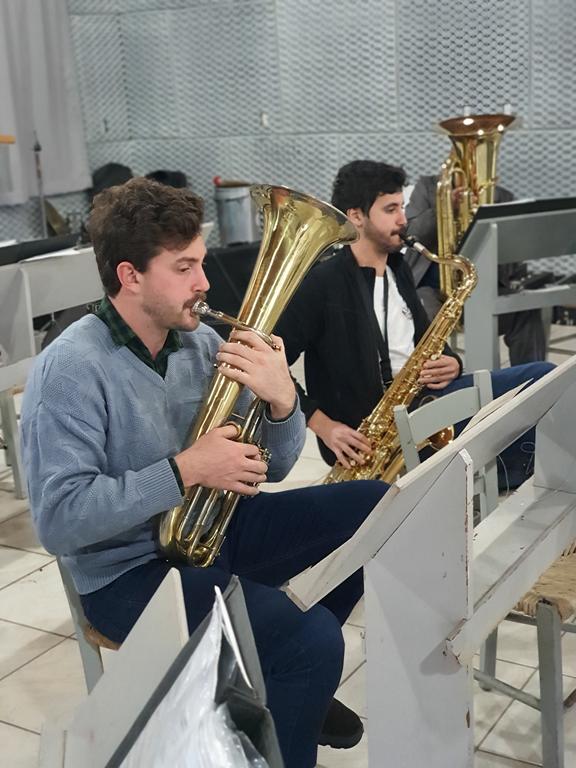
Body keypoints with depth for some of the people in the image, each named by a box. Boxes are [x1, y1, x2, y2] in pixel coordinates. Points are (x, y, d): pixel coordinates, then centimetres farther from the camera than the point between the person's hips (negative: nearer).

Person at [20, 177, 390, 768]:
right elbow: (58, 521, -25)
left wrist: (282, 400, -18)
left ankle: (295, 682, 19)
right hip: (130, 570, -7)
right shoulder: (70, 370, -19)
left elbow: (270, 468, 4)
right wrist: (185, 470, -27)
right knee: (313, 640, -27)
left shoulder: (200, 342, 1)